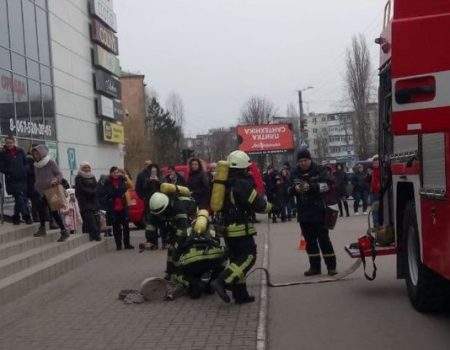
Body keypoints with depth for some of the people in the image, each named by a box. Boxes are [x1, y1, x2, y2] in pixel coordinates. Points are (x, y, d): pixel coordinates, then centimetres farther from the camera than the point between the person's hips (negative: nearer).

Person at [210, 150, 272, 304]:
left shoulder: (224, 183, 13)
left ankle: (240, 294, 13)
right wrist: (268, 206, 7)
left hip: (227, 228, 9)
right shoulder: (242, 184, -13)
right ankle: (222, 281, -19)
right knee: (248, 257, -6)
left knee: (237, 259, 12)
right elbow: (258, 205, -10)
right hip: (241, 228, -9)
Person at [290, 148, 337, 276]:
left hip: (319, 212, -4)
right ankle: (315, 266, 19)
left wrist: (310, 187, -25)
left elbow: (326, 185, -13)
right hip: (303, 213, 4)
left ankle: (331, 266, 6)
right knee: (310, 240, 10)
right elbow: (289, 189, 4)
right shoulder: (295, 173, 7)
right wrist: (295, 188, -18)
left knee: (323, 239, -1)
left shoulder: (320, 170, -2)